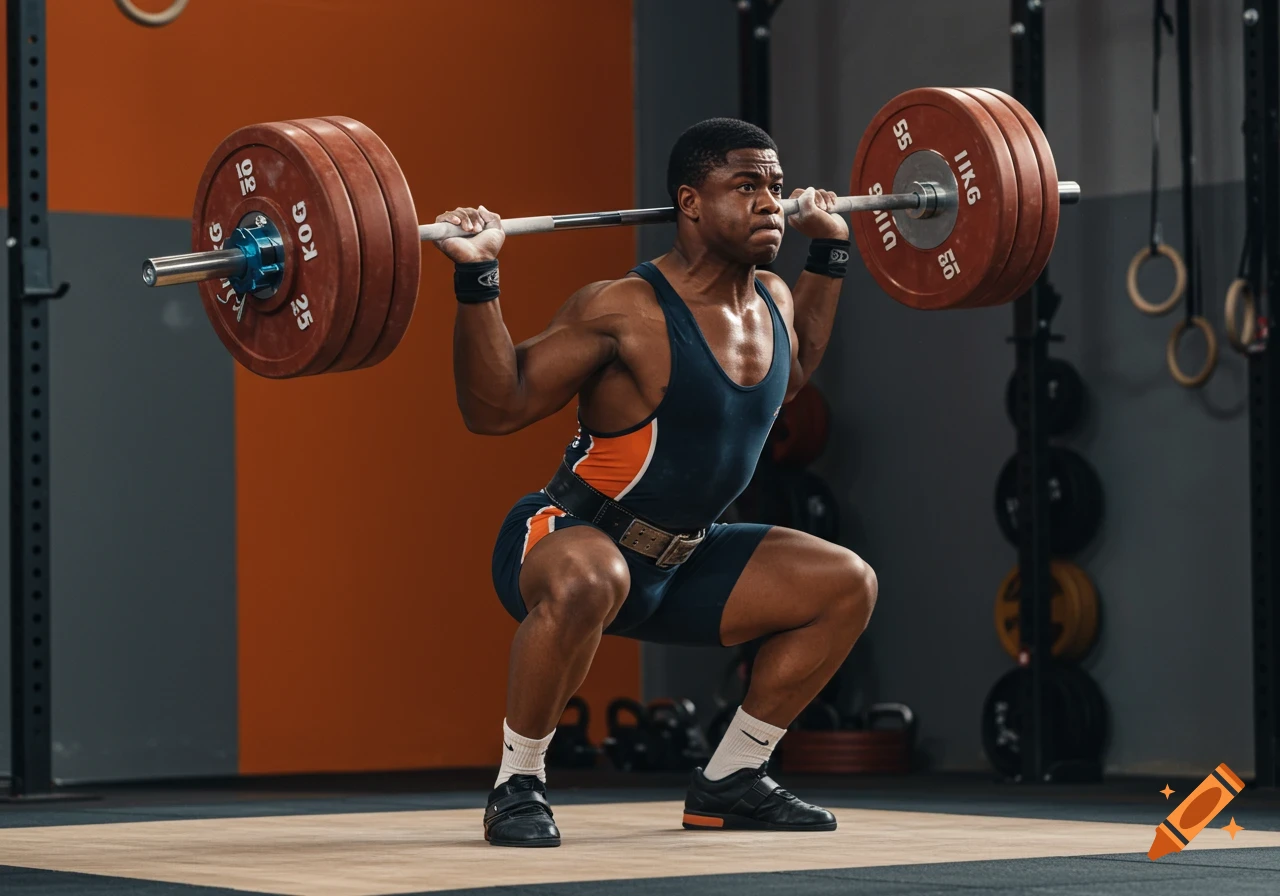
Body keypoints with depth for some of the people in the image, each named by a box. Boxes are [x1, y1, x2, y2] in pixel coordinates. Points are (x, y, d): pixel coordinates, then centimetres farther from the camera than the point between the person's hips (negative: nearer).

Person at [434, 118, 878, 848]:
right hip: (564, 544, -8)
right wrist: (477, 280, -33)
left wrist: (830, 251, 23)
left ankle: (728, 782, 13)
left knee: (846, 585, 4)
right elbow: (495, 409, -23)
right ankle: (517, 785, -21)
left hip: (678, 562, 8)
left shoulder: (772, 302, 0)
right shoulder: (626, 312, -24)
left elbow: (788, 376, 26)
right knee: (588, 581, -42)